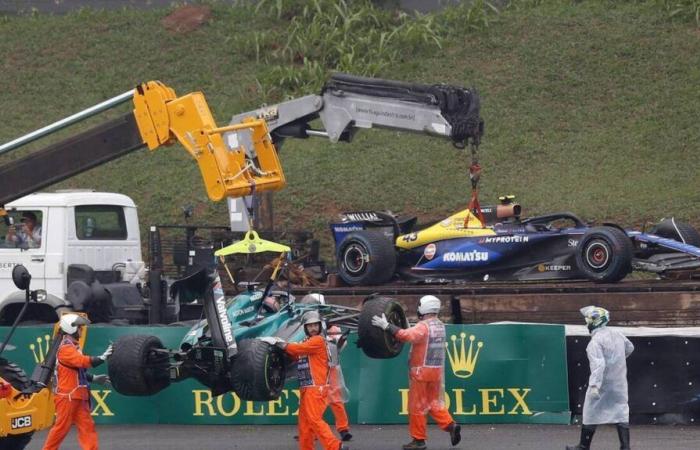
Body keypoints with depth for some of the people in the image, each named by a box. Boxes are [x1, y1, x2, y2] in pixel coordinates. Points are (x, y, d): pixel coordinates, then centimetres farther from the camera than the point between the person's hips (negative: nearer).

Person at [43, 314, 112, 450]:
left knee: (87, 426, 3)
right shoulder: (66, 348, -14)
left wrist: (94, 378, 16)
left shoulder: (73, 347, 17)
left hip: (78, 396, 10)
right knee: (62, 426, -3)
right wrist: (102, 358, -30)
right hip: (67, 396, -9)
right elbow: (83, 361, -29)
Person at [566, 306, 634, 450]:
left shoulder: (595, 341, -18)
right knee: (621, 412, 8)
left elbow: (598, 364, -28)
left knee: (591, 414, 5)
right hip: (620, 383, 7)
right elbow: (630, 347, 24)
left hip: (602, 384, -6)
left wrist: (594, 385, -34)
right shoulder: (617, 334, 6)